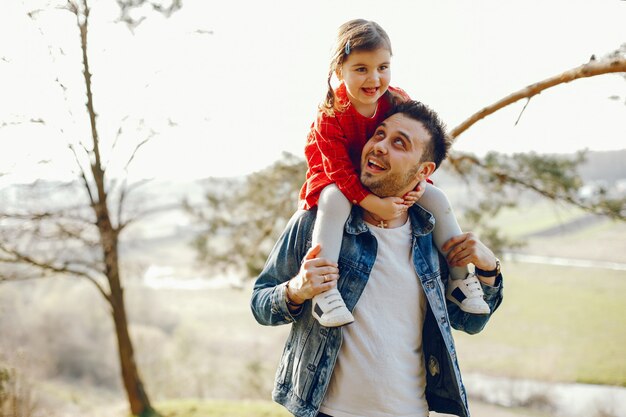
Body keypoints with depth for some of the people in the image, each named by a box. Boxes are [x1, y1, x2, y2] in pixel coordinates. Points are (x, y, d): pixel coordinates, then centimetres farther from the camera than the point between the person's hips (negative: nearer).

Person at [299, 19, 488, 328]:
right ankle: (323, 290, -43)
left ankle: (460, 278, 5)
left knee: (436, 198, -8)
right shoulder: (330, 116, -26)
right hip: (336, 179, -5)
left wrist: (420, 182, -20)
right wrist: (373, 204, -38)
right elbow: (339, 168, -28)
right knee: (334, 201, -39)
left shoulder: (398, 102, -11)